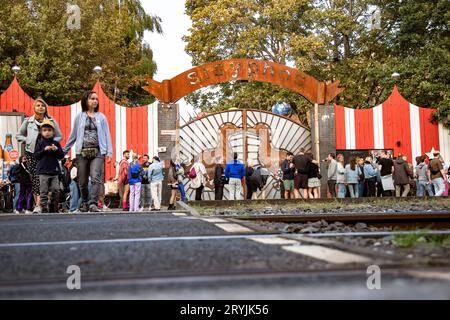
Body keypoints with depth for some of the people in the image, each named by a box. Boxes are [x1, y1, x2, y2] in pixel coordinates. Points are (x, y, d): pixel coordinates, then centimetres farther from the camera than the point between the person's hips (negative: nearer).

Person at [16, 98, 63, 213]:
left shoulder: (51, 121, 8)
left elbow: (59, 136, 12)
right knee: (34, 178, 2)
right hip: (31, 152, 2)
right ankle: (37, 203, 10)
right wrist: (28, 140, 0)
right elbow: (18, 135, 17)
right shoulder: (28, 121, 11)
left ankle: (38, 205, -17)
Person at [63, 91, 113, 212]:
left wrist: (109, 152, -2)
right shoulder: (79, 117, 11)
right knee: (82, 181, 4)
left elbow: (107, 135, 7)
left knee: (96, 178, -18)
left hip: (97, 152, -1)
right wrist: (64, 151, 14)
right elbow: (73, 135, 15)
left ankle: (93, 203, -22)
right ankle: (85, 203, 21)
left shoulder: (101, 117, 11)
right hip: (82, 152, 1)